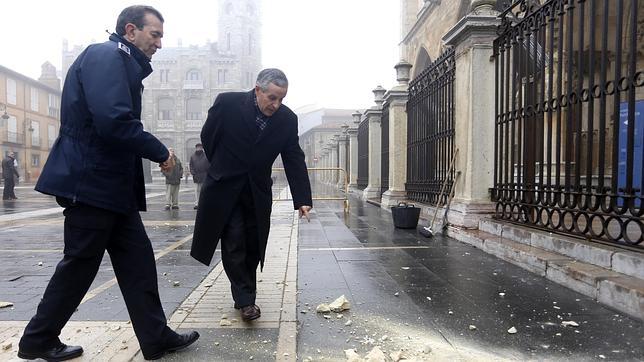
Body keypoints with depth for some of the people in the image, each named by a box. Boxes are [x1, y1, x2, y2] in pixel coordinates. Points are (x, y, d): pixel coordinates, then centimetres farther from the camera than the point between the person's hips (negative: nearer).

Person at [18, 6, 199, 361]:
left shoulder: (121, 63, 18)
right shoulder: (106, 55, -12)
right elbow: (114, 121, -26)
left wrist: (150, 151, 7)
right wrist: (160, 151, -15)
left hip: (110, 183, 10)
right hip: (90, 182, -10)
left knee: (137, 260, 9)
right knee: (79, 265, 5)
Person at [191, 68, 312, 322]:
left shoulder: (287, 119, -8)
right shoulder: (227, 103, -15)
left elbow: (295, 161, -7)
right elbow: (207, 137, 0)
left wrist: (302, 200, -14)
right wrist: (222, 169, 10)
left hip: (258, 192, 3)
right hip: (225, 188, -2)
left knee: (252, 247, 6)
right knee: (234, 245, -6)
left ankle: (245, 296, 23)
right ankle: (245, 300, 5)